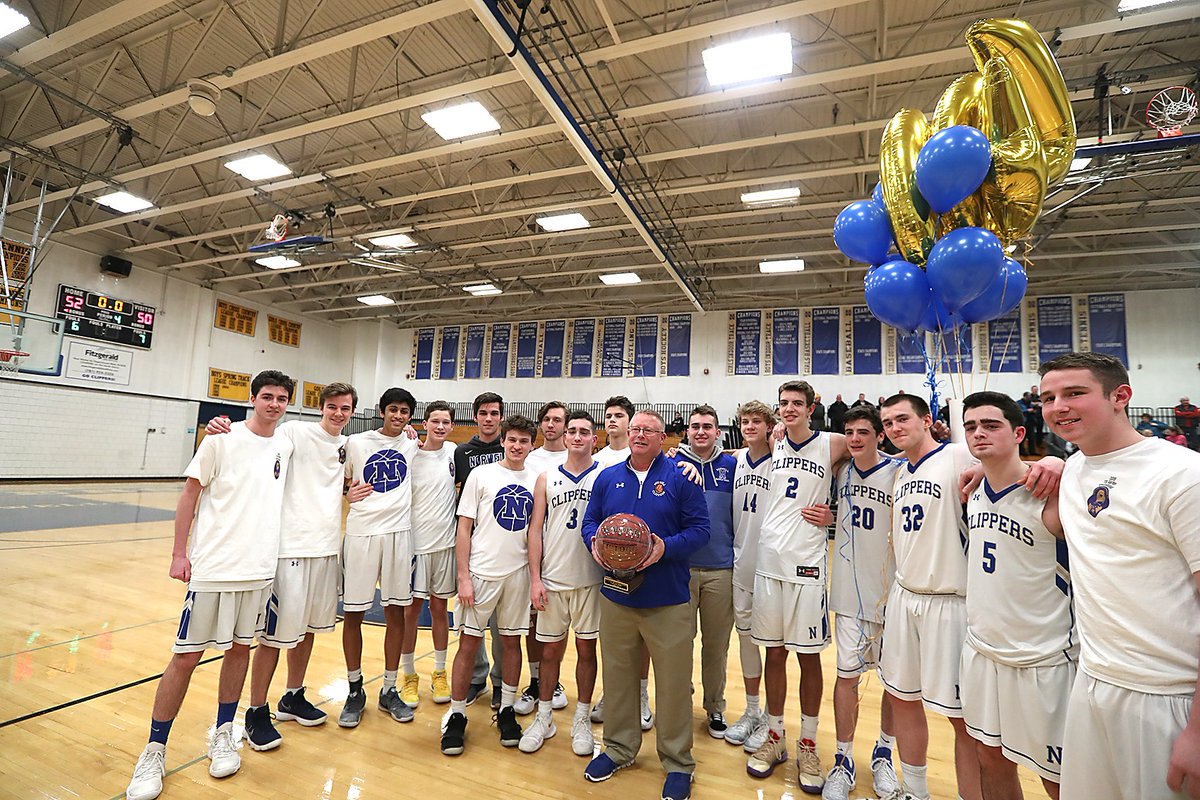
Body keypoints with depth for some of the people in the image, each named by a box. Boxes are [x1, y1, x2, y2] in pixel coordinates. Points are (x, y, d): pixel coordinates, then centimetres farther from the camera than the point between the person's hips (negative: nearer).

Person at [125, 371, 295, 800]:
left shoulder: (285, 445, 6)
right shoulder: (222, 439, -6)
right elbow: (190, 493, -3)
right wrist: (179, 553, -6)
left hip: (260, 568, 4)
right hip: (213, 567, -4)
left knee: (240, 648, 13)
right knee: (186, 656, 4)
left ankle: (222, 735, 30)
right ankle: (154, 752, 21)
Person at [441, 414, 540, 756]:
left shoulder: (536, 480, 4)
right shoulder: (481, 475, -4)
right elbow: (464, 528, -4)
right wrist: (463, 577, -9)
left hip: (518, 573, 3)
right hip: (482, 572, -2)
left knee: (511, 640, 12)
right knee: (469, 641, 4)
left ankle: (506, 710, 29)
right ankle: (456, 716, 21)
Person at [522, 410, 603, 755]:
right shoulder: (547, 478, 4)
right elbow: (535, 529, 3)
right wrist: (535, 578, -2)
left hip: (590, 580, -1)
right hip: (552, 580, 1)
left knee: (587, 649, 11)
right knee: (550, 650, 12)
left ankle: (581, 720, 28)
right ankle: (544, 718, 30)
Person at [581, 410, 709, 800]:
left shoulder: (680, 477, -5)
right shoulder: (607, 478, 7)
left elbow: (699, 529, -7)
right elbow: (590, 521, 12)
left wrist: (666, 547, -22)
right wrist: (595, 542, -10)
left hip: (668, 600, -3)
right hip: (616, 596, 3)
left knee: (673, 681, 8)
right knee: (617, 675, 16)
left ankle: (677, 762, 29)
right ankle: (618, 748, 38)